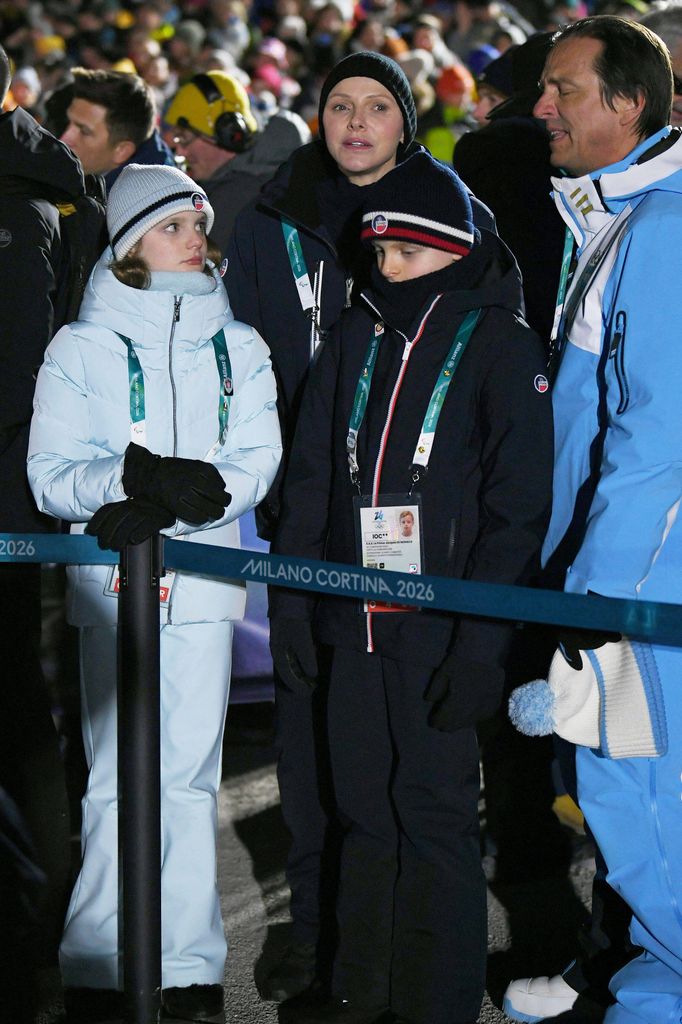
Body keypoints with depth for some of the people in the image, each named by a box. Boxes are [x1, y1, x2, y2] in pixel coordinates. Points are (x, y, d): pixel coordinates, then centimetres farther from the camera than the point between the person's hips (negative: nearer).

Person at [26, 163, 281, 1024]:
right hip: (110, 582, -2)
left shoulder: (238, 347, 14)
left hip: (203, 580, 2)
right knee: (118, 778, -5)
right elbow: (50, 474, -3)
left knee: (189, 776, 1)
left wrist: (168, 503, -16)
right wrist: (135, 479, -22)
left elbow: (255, 460, 1)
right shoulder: (80, 348, 6)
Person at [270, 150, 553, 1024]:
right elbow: (310, 471, 17)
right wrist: (290, 594, 10)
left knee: (435, 818, -1)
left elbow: (518, 505, -9)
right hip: (355, 622, 5)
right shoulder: (357, 337, 11)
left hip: (441, 629, -5)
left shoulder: (499, 346, -5)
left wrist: (481, 641, -15)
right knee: (365, 811, 11)